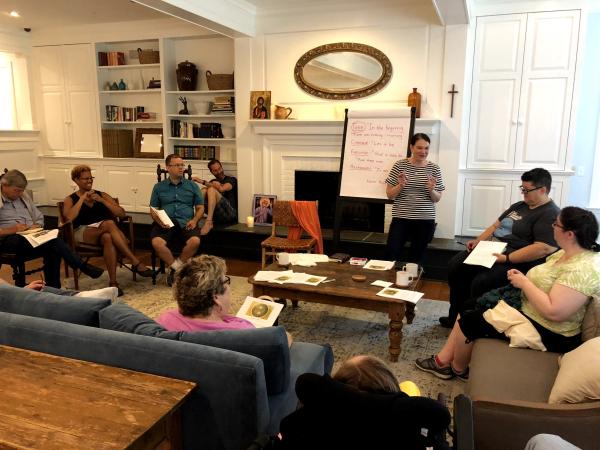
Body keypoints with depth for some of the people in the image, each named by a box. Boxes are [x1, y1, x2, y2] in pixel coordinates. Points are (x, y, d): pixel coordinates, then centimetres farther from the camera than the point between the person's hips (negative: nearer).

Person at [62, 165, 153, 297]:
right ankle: (136, 263, -42)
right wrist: (82, 198, -4)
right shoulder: (70, 199, 14)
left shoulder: (102, 195, 20)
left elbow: (122, 213, 5)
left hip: (104, 232, 3)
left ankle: (113, 282, -42)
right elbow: (69, 217, -10)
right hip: (83, 234, -2)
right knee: (109, 223, -35)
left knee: (108, 237, -39)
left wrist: (101, 200, -3)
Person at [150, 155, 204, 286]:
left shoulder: (192, 186, 17)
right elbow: (153, 209, 14)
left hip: (186, 223, 0)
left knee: (195, 241, -33)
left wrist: (194, 220, -6)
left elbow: (200, 208, 15)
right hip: (165, 224, 0)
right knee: (157, 243, -32)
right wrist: (159, 220, -8)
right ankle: (179, 268, -10)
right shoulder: (159, 187, 18)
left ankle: (175, 268, -9)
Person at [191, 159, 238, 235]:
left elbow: (221, 189, -13)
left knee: (212, 189, -22)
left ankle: (208, 222, -39)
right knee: (204, 190, -13)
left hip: (230, 214, -4)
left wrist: (203, 182, -15)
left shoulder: (232, 180, 9)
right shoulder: (213, 182, 25)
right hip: (217, 215, 4)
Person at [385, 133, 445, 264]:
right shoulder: (400, 165, -2)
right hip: (401, 219, -1)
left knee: (415, 260, 10)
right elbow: (389, 195, 0)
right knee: (390, 258, -8)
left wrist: (431, 190, -15)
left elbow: (437, 198, 5)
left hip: (425, 221, 2)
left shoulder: (434, 168, 2)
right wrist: (400, 186, -18)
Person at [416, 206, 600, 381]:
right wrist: (522, 277, -6)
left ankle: (458, 369, 19)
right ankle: (443, 361, 11)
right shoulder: (565, 253, 4)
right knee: (469, 306, 6)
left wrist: (524, 282, -21)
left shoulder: (582, 269, -27)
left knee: (469, 319, -6)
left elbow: (554, 312, -33)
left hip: (548, 334, -10)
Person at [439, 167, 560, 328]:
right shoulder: (519, 206, 16)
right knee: (455, 266, 0)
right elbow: (497, 225, 24)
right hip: (490, 250, 10)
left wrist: (506, 258, -26)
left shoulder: (551, 215, -13)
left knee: (480, 283, -30)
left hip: (516, 262, -10)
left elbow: (543, 249, -25)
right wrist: (478, 240, 8)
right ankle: (456, 317, 11)